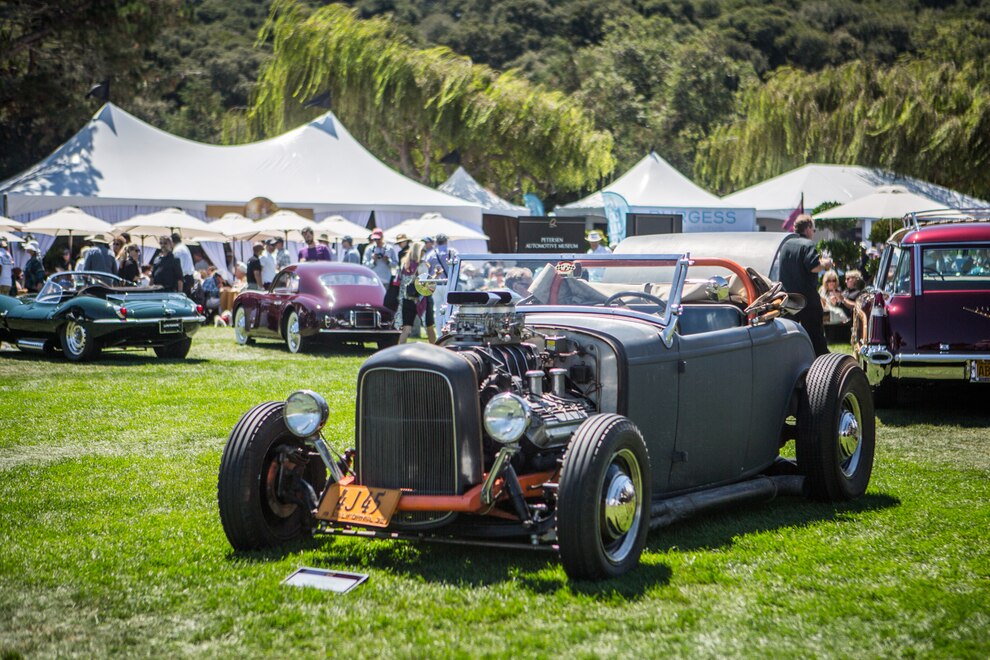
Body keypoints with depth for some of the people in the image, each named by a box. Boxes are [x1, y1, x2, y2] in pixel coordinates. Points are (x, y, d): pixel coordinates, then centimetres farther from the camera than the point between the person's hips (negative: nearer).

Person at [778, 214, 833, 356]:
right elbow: (814, 267, -23)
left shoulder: (785, 245, 11)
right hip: (808, 299, -6)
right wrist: (825, 264, -3)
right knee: (815, 334, 0)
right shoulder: (808, 244, -11)